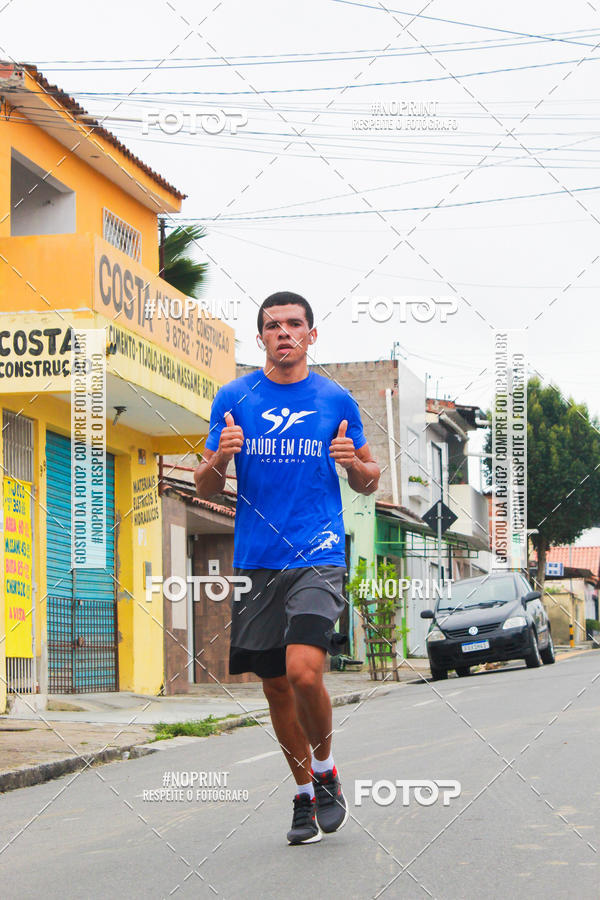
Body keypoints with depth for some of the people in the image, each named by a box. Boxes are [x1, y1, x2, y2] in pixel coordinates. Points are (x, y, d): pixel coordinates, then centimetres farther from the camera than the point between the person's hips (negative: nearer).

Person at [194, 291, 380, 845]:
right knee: (276, 685, 8)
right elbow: (205, 487, 9)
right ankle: (306, 797, 27)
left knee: (303, 671, -20)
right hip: (255, 562, 2)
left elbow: (369, 480, 14)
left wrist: (355, 463, -9)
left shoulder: (337, 400, 5)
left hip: (319, 555, -2)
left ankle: (325, 771, 8)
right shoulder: (234, 398, 6)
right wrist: (222, 456, -13)